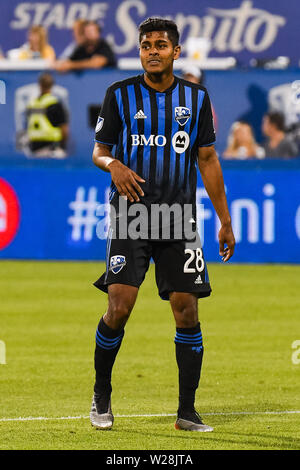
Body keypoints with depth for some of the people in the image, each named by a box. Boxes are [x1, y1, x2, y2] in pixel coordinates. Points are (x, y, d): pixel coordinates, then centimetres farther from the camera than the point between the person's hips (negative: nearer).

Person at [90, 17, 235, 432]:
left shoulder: (196, 98, 8)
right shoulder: (119, 95, 3)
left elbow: (208, 160, 12)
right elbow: (99, 151, 7)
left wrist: (224, 221, 10)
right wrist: (113, 165, -17)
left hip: (179, 217, 2)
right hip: (132, 213, -2)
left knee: (187, 310, -4)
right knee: (119, 307, -11)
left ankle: (187, 410, 5)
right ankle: (101, 395, 10)